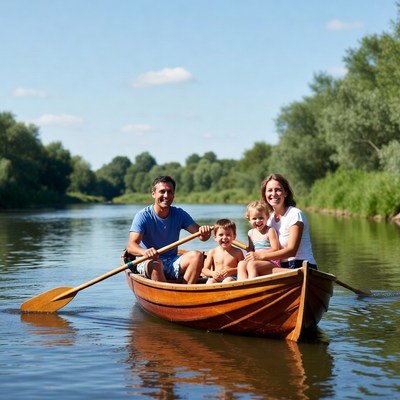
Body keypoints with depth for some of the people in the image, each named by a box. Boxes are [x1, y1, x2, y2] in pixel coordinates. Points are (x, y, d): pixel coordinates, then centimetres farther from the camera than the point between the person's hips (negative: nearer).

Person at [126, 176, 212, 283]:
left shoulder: (179, 214, 2)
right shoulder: (143, 216, -11)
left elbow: (200, 235, -8)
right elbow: (131, 246, -22)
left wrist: (204, 233, -34)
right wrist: (145, 252, -45)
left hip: (172, 263, 4)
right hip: (147, 263, -4)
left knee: (197, 256, -21)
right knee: (155, 263, -37)